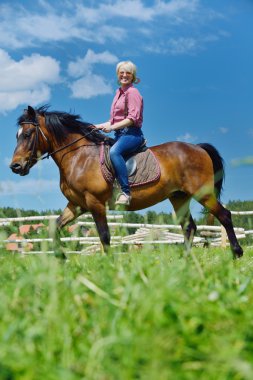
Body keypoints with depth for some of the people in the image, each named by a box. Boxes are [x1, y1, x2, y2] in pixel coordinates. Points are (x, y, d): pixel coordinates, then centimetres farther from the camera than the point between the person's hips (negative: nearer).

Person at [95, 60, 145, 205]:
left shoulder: (132, 92, -6)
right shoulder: (119, 92, 21)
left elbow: (133, 117, -18)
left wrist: (112, 127, -24)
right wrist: (101, 126, 9)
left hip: (132, 133, -10)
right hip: (120, 134, 10)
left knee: (114, 151, -37)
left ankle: (126, 192, -42)